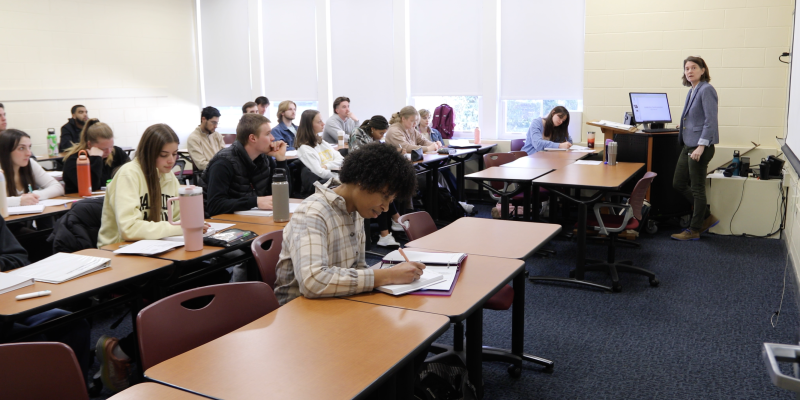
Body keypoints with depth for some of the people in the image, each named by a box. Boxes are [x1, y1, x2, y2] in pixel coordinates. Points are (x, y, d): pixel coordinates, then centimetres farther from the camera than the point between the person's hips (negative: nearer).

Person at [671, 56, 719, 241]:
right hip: (688, 145, 9)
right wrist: (684, 127, 17)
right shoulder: (691, 92, 13)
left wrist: (701, 146, -23)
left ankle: (694, 231, 12)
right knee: (678, 184, 13)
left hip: (700, 147, -9)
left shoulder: (706, 90, -13)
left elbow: (711, 120, -19)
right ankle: (707, 217, 26)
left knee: (697, 189, 1)